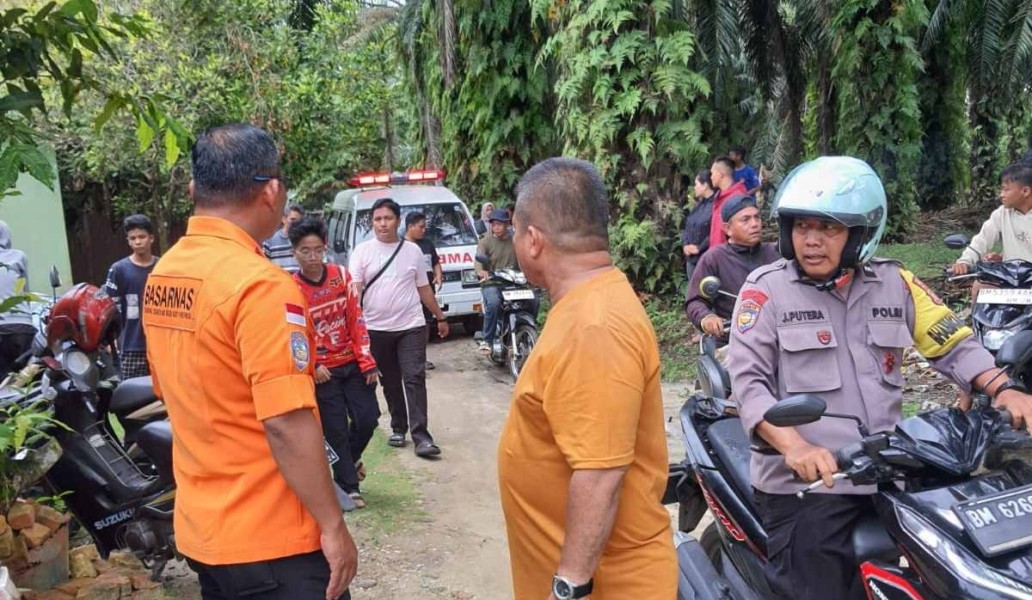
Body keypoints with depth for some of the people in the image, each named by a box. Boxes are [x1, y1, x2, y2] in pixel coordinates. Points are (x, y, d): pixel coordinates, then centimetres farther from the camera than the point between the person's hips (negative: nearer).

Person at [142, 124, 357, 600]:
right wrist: (332, 525, -17)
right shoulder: (258, 283, -22)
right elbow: (287, 423, -25)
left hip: (199, 530, 8)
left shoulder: (160, 275, 4)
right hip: (270, 539, -8)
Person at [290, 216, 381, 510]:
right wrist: (312, 367, -17)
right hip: (321, 371, -3)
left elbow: (356, 320, 0)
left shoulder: (341, 275, -2)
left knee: (367, 417, 2)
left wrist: (367, 362, -4)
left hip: (352, 364, 3)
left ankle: (351, 458, 32)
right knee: (335, 430, 2)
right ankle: (348, 486, 17)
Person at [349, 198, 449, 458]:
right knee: (390, 382, 12)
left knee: (415, 378, -8)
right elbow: (354, 290, -7)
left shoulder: (412, 250, 5)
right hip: (377, 329, 1)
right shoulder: (362, 251, 1)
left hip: (411, 326, 0)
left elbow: (424, 289, 13)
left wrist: (440, 317, 16)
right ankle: (398, 428, 25)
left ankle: (421, 436, -10)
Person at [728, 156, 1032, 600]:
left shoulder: (894, 283, 8)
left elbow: (952, 344, 14)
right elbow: (749, 381, -12)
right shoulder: (766, 289, -4)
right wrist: (792, 444, -27)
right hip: (805, 485, -4)